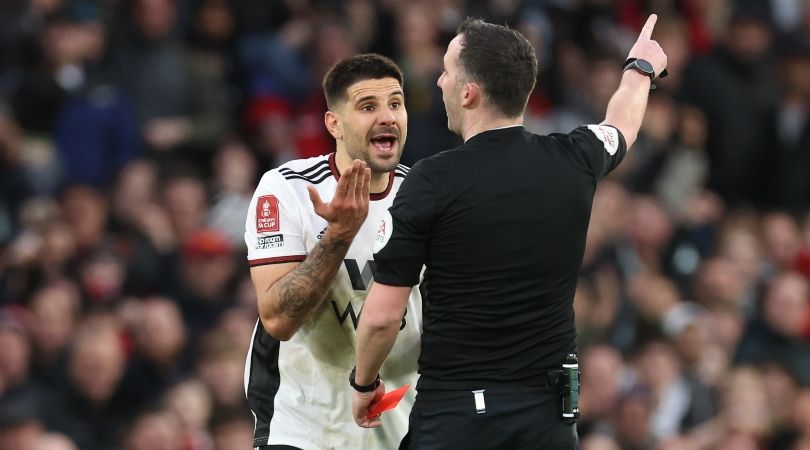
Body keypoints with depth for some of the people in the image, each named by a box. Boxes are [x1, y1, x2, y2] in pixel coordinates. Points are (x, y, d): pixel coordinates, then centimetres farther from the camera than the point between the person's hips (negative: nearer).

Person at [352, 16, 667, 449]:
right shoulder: (573, 162, 2)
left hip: (454, 415, -4)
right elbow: (621, 125, 29)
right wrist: (641, 67, 51)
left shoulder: (432, 181, -12)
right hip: (548, 414, 4)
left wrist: (363, 385, 11)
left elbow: (381, 316, -9)